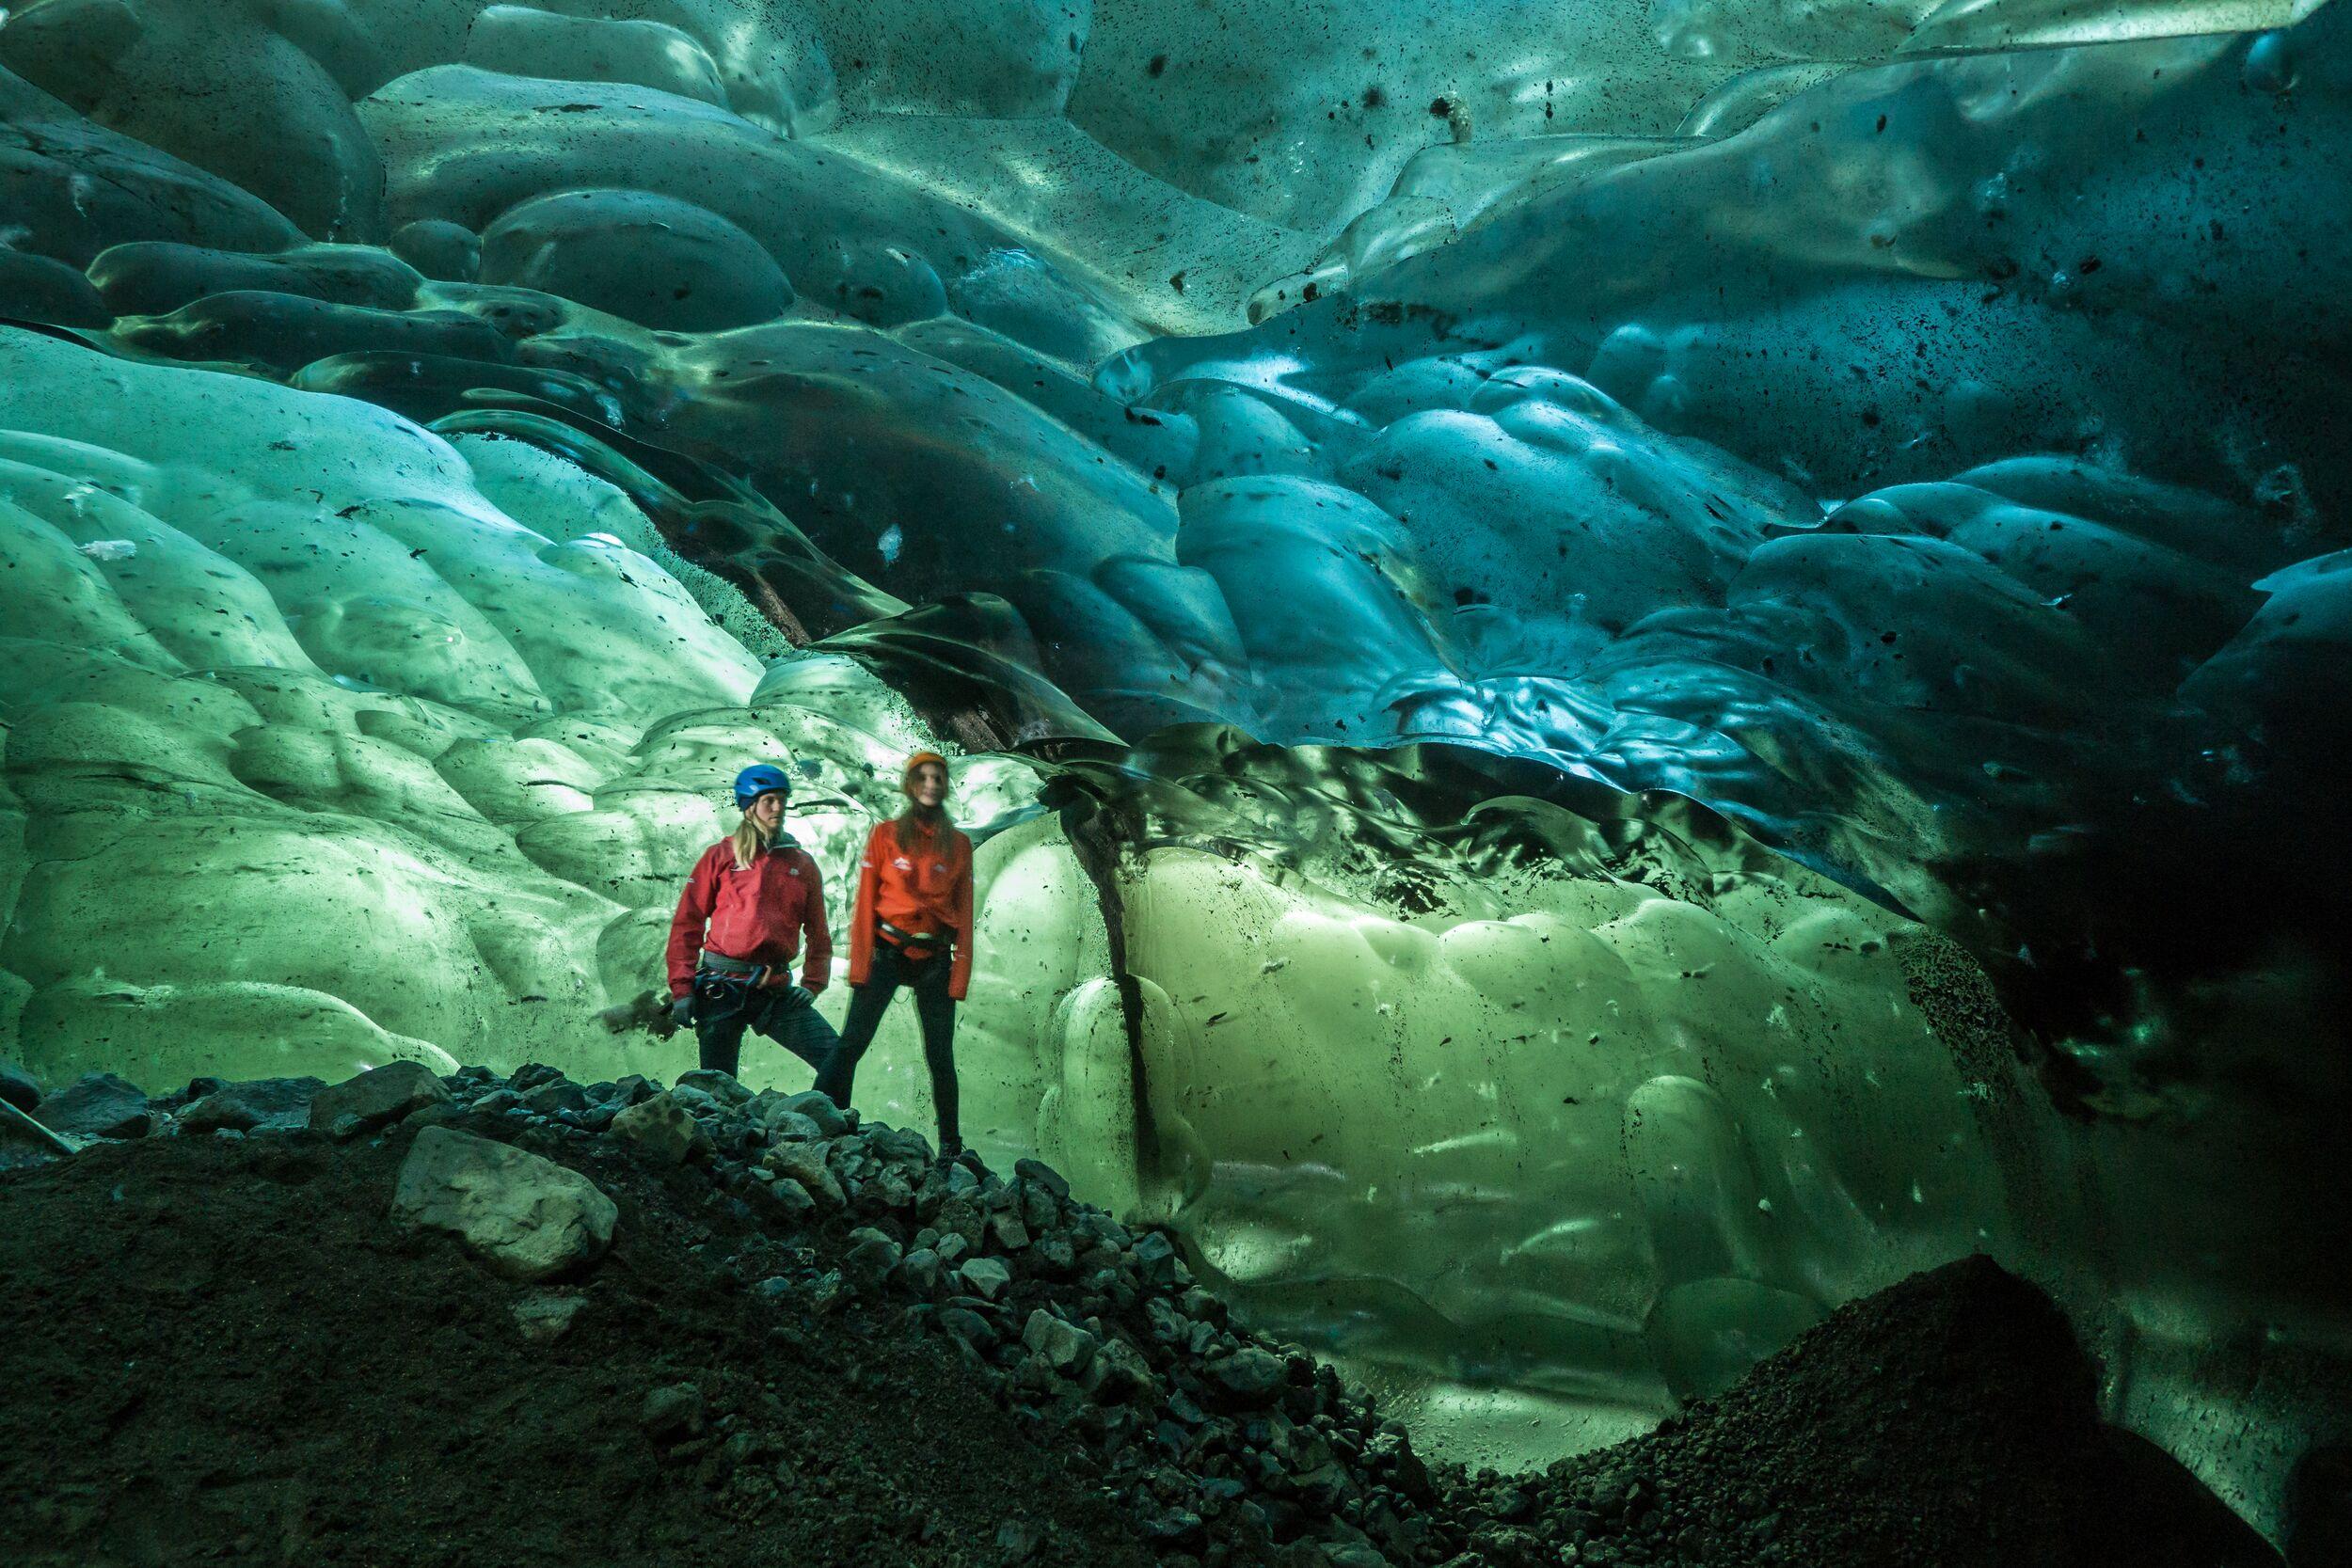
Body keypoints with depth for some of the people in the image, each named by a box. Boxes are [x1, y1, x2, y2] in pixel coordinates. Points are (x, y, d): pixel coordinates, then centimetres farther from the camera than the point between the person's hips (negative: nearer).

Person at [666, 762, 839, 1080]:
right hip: (721, 988, -2)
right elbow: (686, 923, 3)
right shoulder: (720, 856, 5)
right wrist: (681, 988, -5)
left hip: (776, 991, 2)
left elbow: (817, 932, 15)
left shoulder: (802, 864, 13)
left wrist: (812, 984, 1)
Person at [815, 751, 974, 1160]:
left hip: (935, 960, 2)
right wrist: (860, 966, -8)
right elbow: (865, 903, 0)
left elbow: (964, 913, 7)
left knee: (940, 1056, 5)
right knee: (850, 1046, -9)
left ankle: (950, 1146, 17)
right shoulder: (885, 835, 2)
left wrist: (960, 975, 0)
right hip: (887, 953, -2)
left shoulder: (958, 844, 8)